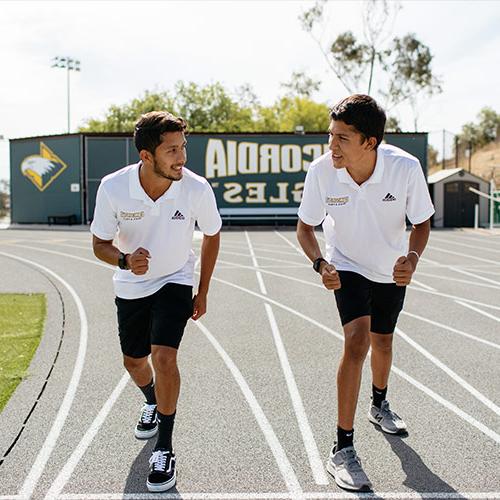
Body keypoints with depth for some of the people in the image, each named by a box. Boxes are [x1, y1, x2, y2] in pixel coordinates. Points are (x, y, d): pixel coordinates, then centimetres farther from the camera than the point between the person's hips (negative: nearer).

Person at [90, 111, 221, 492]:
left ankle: (164, 449, 0)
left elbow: (211, 236, -4)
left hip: (175, 282, -2)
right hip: (130, 287, 2)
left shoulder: (197, 188, -23)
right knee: (134, 362, 16)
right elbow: (100, 244, -9)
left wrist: (203, 293, 1)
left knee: (164, 357, -19)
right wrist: (124, 260, -33)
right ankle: (153, 404, 52)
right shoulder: (113, 188, -23)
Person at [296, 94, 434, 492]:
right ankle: (343, 450, -11)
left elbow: (422, 223, -12)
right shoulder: (321, 170, -27)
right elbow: (305, 226, -12)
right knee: (357, 341, -21)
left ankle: (379, 406, 51)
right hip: (348, 268, -2)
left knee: (382, 343, 19)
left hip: (392, 271, 2)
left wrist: (412, 257, -32)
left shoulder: (406, 168, -28)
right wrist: (320, 263, -31)